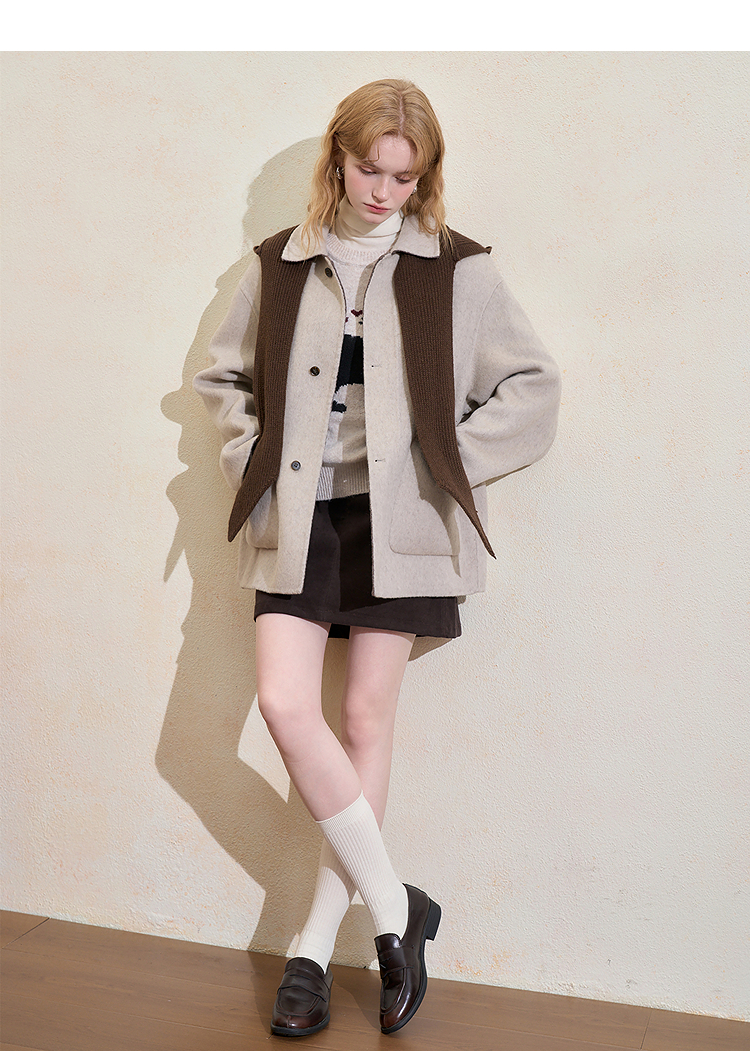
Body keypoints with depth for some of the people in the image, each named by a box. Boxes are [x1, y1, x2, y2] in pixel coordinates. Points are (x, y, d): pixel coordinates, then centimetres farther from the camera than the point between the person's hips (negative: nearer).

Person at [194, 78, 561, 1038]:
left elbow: (533, 388, 4)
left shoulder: (456, 269, 1)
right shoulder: (280, 264, 8)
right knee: (285, 706, -10)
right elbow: (223, 375, 19)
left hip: (396, 523, -2)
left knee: (366, 719, 3)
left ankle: (317, 942, 20)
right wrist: (253, 459, 5)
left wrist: (447, 460, -4)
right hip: (299, 521, 2)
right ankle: (394, 907, 9)